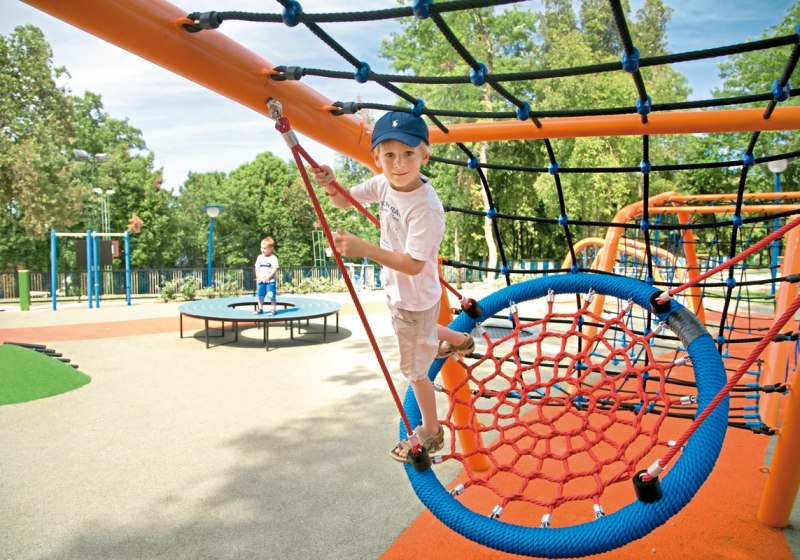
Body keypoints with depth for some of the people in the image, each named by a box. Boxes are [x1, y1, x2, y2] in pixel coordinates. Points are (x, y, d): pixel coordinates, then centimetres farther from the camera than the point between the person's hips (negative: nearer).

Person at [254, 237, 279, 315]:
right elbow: (257, 267, 8)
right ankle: (260, 309, 26)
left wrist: (268, 277, -17)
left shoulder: (273, 258, -9)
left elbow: (275, 269, -14)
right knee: (260, 295, 13)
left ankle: (274, 309, 5)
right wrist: (258, 276, -4)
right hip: (261, 281, 6)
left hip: (270, 281, -6)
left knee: (272, 296, -4)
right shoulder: (259, 257, 7)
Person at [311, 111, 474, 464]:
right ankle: (459, 341, 64)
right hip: (396, 290, 8)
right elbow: (345, 201, 2)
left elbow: (413, 264, -35)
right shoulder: (384, 183, -10)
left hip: (415, 301, -8)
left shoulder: (426, 207, -33)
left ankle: (431, 433, 36)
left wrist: (364, 249, -44)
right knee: (419, 333, 37)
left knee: (415, 370, 11)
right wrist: (331, 186, -21)